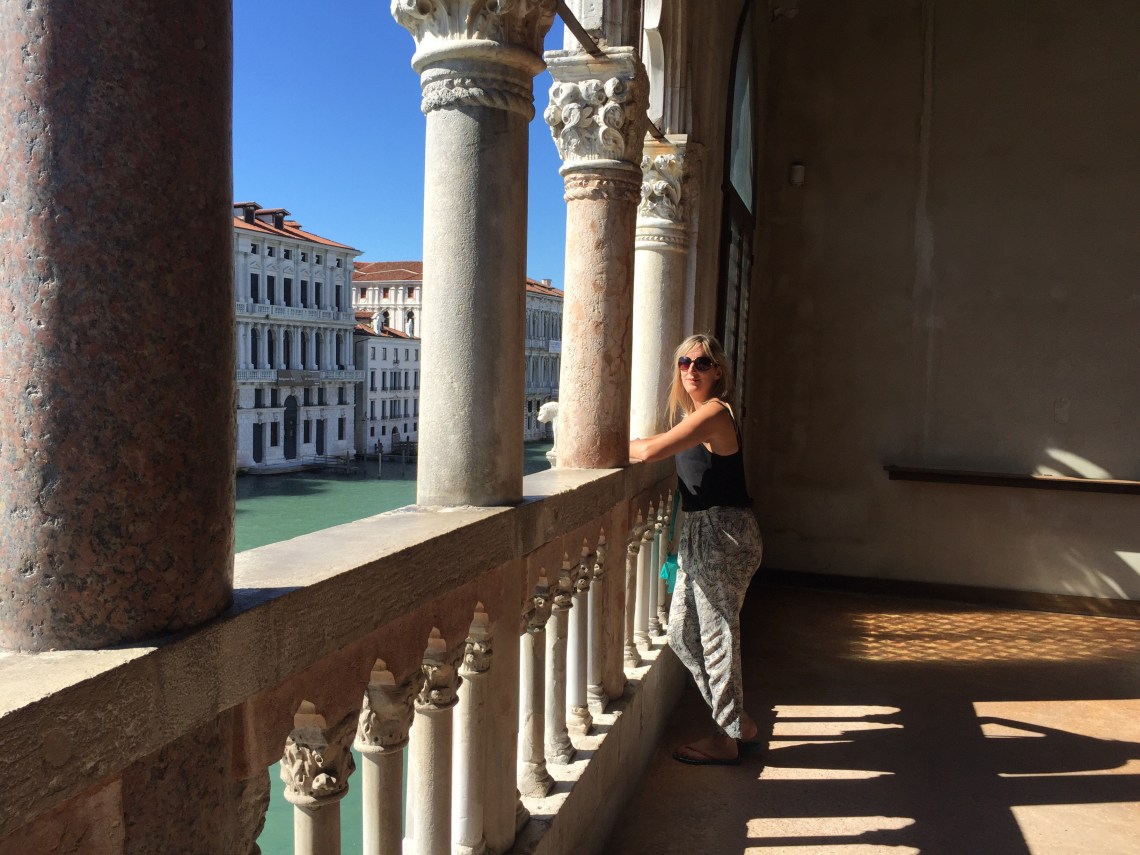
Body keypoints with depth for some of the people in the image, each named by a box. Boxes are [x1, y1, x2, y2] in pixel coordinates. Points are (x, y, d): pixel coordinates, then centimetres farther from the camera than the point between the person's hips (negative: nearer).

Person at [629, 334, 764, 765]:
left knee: (716, 637, 1)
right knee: (681, 632, 15)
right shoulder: (690, 411, 14)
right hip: (701, 535, 10)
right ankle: (738, 722, 29)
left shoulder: (714, 411, -16)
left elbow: (650, 450, -23)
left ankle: (729, 738, 17)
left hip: (724, 534, -10)